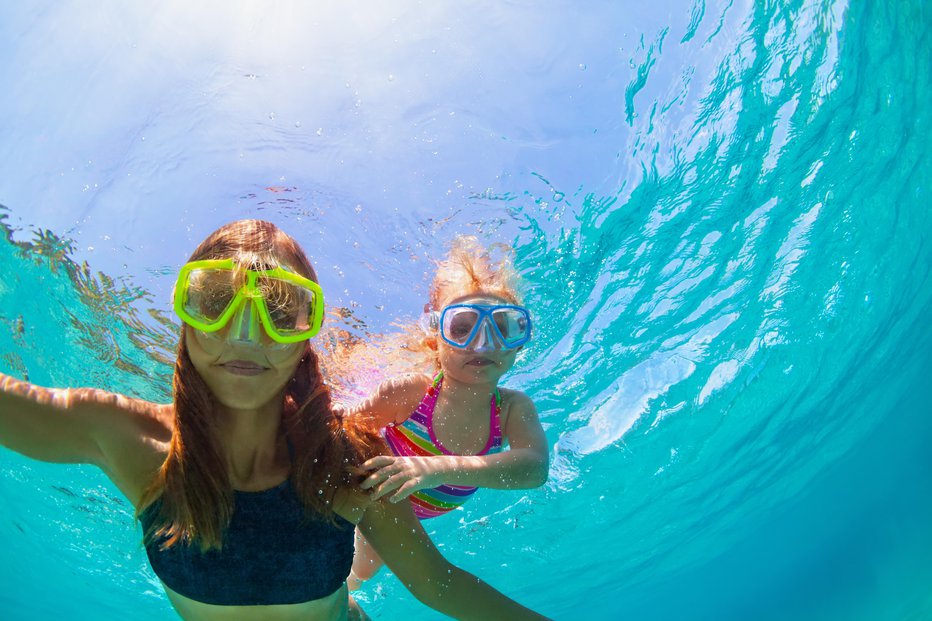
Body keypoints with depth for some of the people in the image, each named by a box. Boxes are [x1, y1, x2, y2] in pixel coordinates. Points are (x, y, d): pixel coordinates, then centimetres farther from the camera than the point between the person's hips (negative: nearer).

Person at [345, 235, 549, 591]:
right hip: (356, 494, -5)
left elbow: (534, 468, -48)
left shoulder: (513, 409, -29)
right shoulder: (406, 392, -37)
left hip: (409, 517, 5)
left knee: (361, 573, 30)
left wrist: (442, 468, -62)